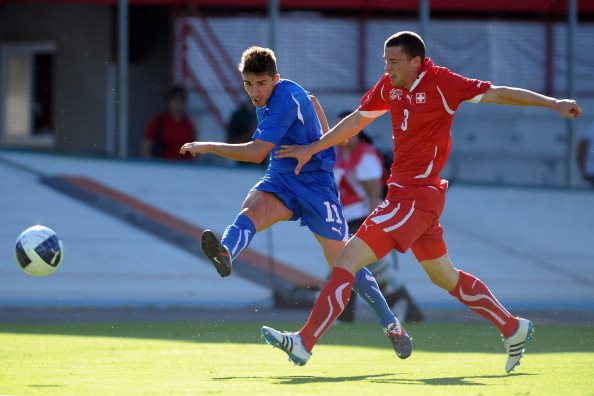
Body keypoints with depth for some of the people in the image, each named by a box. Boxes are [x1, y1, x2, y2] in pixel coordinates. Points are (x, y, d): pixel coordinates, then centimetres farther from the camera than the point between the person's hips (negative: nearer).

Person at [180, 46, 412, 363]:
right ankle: (225, 254, -62)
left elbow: (257, 152, -31)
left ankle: (391, 325, 13)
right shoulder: (267, 97, 4)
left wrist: (208, 146, -26)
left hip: (314, 182, -7)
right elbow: (310, 102, 25)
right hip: (281, 180, 7)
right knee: (253, 206, -30)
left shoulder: (284, 101, -24)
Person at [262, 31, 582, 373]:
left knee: (348, 259, -14)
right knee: (446, 278, 20)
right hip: (405, 194, 9)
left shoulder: (439, 84, -14)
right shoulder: (389, 86, 8)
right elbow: (357, 120, 22)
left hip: (416, 198, -9)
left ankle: (304, 342, -14)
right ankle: (514, 329, 32)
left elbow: (498, 94, -11)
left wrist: (552, 103, -15)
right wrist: (311, 149, 23)